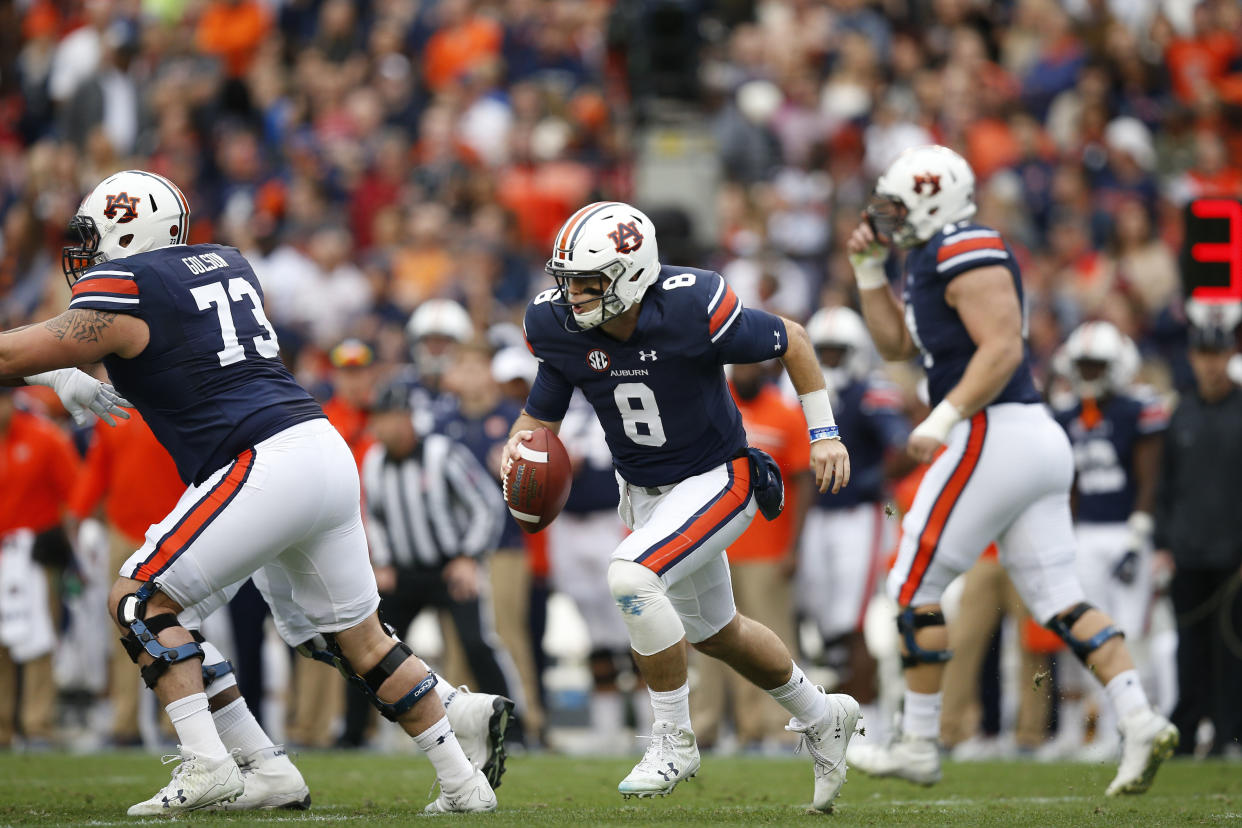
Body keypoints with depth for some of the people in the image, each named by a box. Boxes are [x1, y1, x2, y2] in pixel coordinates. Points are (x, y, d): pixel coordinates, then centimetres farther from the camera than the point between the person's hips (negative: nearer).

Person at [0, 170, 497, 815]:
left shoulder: (125, 287, -4)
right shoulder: (225, 264, 21)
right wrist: (67, 379, 31)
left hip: (265, 465, -8)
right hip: (324, 448, 8)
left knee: (142, 601, -1)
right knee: (358, 636, 17)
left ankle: (206, 766, -12)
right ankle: (461, 781, 18)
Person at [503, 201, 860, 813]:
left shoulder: (691, 310, -28)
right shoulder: (560, 327, -14)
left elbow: (790, 341, -12)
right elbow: (542, 411, 1)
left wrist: (823, 433, -9)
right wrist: (522, 442, -22)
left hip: (718, 480, -7)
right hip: (644, 489, 7)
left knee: (631, 577, -29)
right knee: (714, 632, 21)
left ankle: (674, 739, -12)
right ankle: (821, 719, 46)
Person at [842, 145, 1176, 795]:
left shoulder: (968, 256, -11)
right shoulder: (931, 260, 21)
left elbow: (1002, 348, -20)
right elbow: (894, 344, 29)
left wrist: (942, 420, -23)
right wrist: (868, 268, 20)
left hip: (995, 439, -10)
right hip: (1038, 442, 10)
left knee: (914, 585, -1)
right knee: (1055, 597, 4)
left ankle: (919, 746, 4)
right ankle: (1141, 723, -8)